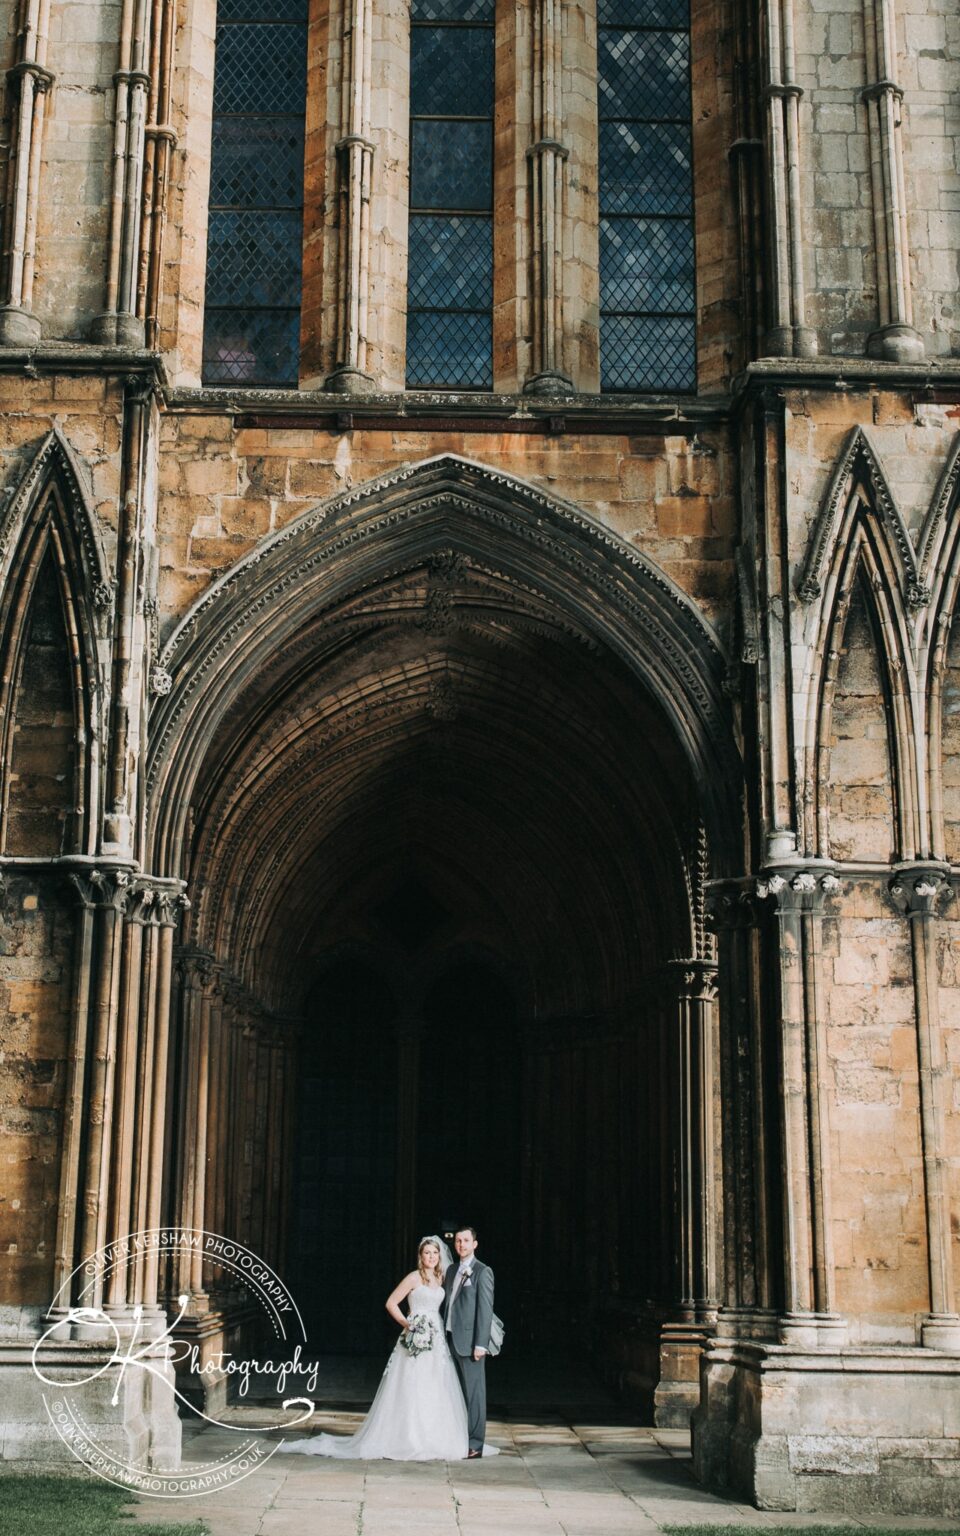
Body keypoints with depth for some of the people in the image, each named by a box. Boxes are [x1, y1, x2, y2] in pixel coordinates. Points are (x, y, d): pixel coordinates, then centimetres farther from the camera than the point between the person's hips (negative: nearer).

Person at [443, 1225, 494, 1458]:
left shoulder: (483, 1272, -6)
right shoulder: (451, 1271, 16)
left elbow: (485, 1308, -11)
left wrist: (481, 1344, -16)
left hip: (469, 1340, -7)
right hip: (450, 1339, 7)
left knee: (474, 1392, -2)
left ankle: (475, 1444, 2)